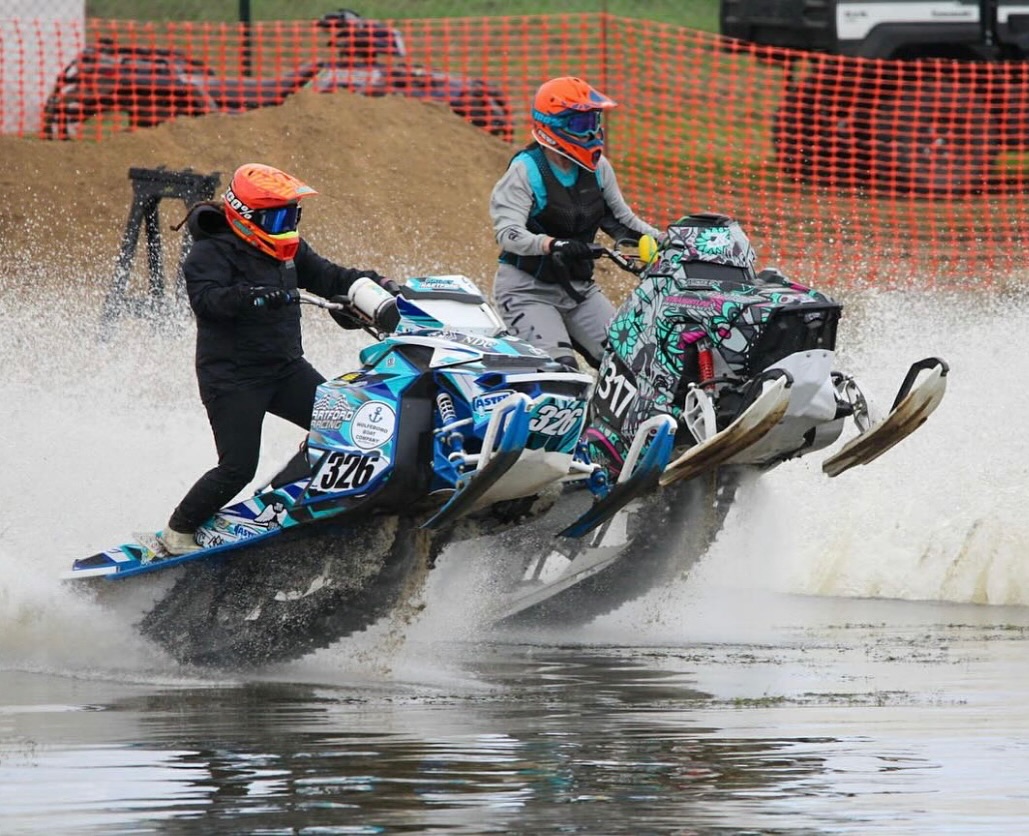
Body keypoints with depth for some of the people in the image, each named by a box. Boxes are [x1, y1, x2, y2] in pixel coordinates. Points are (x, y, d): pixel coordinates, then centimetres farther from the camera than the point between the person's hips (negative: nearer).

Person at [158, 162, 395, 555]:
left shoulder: (288, 249, 10)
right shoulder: (212, 252, -13)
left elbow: (326, 277, 19)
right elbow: (205, 298, -29)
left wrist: (373, 283, 4)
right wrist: (251, 298, -46)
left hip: (286, 368, 8)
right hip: (231, 376, -8)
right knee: (237, 468, -13)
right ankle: (178, 531, 4)